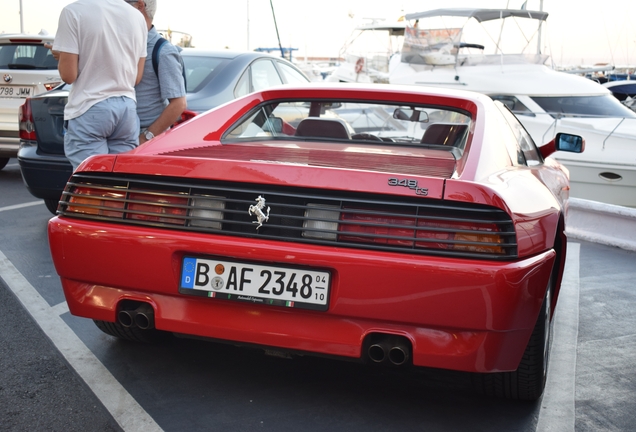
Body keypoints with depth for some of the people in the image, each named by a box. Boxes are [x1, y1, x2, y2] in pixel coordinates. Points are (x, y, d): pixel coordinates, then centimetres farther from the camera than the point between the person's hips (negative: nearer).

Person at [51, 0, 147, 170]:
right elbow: (137, 77, 10)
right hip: (127, 108, 5)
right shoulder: (137, 17, 6)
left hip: (89, 110, -5)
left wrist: (61, 56, 9)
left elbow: (68, 74, -10)